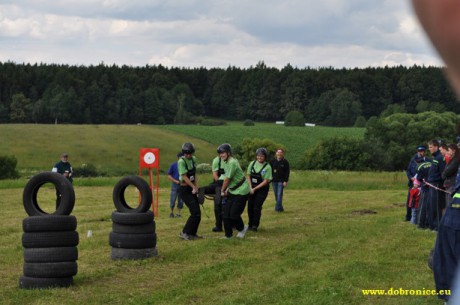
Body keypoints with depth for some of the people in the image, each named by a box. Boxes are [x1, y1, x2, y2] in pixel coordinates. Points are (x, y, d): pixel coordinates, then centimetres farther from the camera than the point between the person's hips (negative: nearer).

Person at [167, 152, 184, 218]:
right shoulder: (173, 165, -3)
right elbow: (169, 176, -1)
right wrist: (175, 181, -14)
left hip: (182, 185, 2)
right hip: (175, 185, -2)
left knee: (181, 201, 4)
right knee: (172, 200, 0)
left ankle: (178, 213, 17)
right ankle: (171, 212, 19)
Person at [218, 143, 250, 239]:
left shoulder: (232, 162, -23)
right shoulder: (225, 162, 6)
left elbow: (227, 179, -17)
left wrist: (222, 191, -5)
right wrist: (227, 189, 0)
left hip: (241, 191, -9)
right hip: (232, 191, 9)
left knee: (234, 214, -6)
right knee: (226, 212, 5)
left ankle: (242, 228, 22)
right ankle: (228, 235, 14)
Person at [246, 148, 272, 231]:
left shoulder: (267, 167, -13)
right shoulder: (252, 164, -1)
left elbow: (266, 181, -13)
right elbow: (248, 176, 5)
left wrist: (255, 189, -15)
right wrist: (250, 188, -6)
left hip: (262, 189, -4)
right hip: (252, 188, 4)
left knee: (257, 207, -8)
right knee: (250, 206, 5)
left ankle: (255, 225, 3)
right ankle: (250, 224, 20)